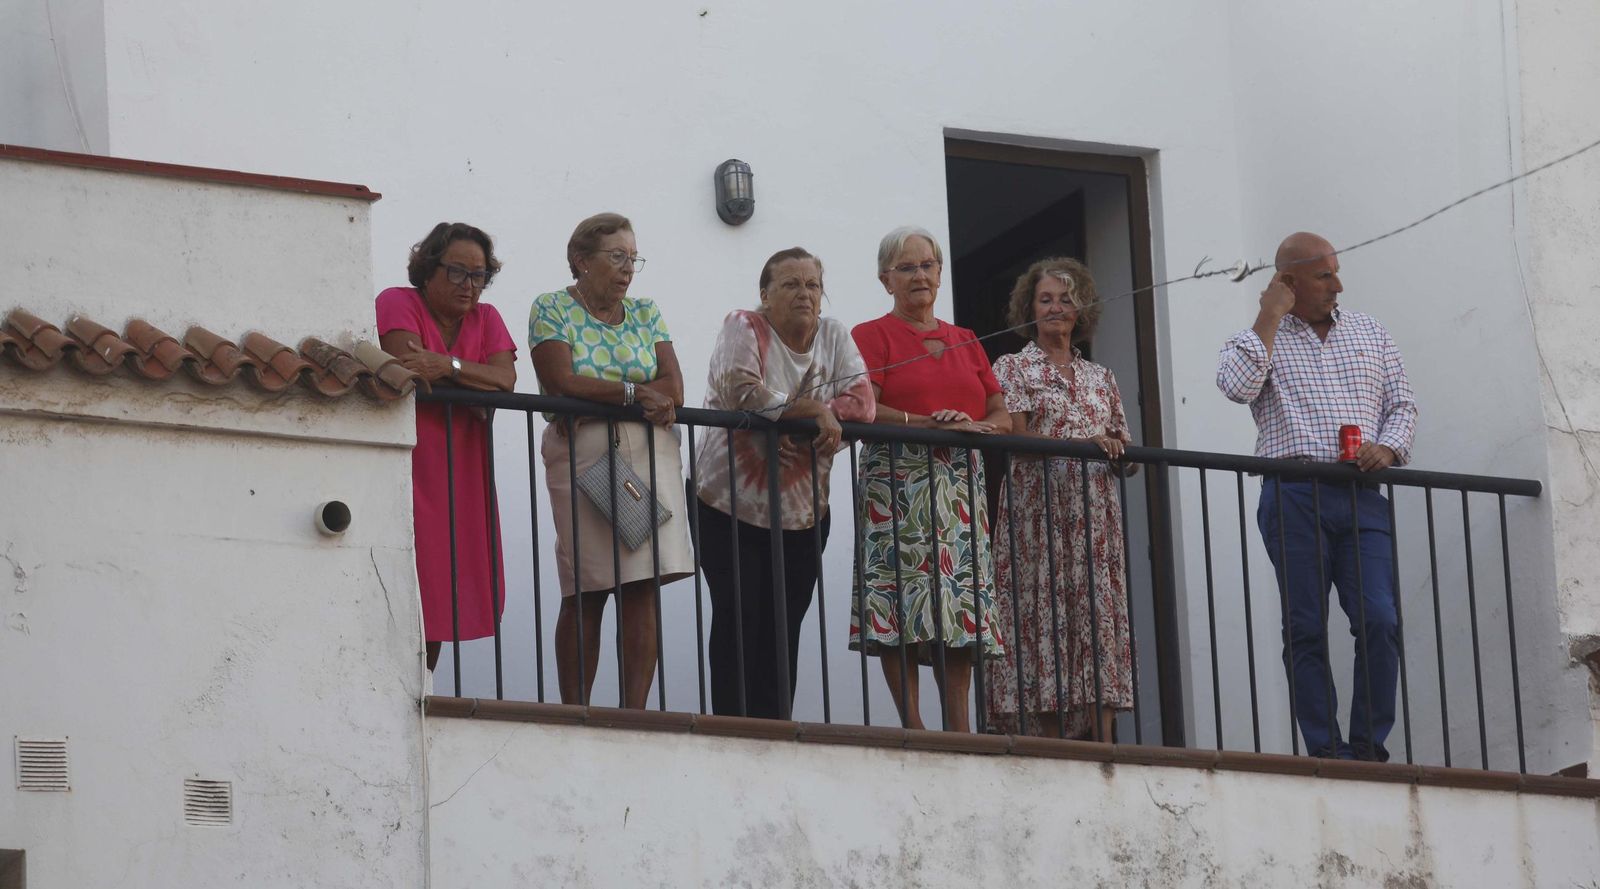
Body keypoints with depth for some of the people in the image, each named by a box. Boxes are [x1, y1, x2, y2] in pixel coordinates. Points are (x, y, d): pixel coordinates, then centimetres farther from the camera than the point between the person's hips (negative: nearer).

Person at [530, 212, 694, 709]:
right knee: (585, 593, -6)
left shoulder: (645, 314, 16)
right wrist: (634, 393, -7)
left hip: (649, 453, 4)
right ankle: (575, 717, -3)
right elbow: (561, 382, -10)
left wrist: (599, 396, -9)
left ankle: (635, 712, -6)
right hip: (581, 457, -4)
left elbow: (672, 387, 5)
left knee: (643, 588, -5)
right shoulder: (552, 310, 4)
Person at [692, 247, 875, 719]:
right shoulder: (744, 327, -4)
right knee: (739, 622, -11)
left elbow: (861, 400, -5)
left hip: (803, 513, 4)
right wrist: (813, 409, -16)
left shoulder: (834, 336, 8)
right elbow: (739, 390, -22)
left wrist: (781, 414, -18)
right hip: (733, 507, -4)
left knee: (783, 629, 3)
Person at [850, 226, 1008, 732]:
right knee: (904, 605, -13)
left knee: (960, 606, -1)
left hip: (960, 486, 5)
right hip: (898, 484, -5)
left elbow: (1002, 416, 14)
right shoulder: (872, 336, 5)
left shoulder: (965, 342, 21)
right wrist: (932, 424, -18)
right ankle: (913, 728, -14)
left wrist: (975, 427, -9)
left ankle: (960, 729, -2)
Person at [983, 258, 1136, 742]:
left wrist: (1123, 454, -5)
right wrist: (1086, 445, -18)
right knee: (1044, 618, -9)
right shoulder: (1012, 368, 7)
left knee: (1100, 621, -4)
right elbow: (1017, 439, -8)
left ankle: (1103, 747, -8)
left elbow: (1126, 458, 19)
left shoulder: (1100, 377, 20)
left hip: (1096, 518, 4)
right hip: (1038, 514, -4)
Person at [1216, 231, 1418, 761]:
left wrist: (1387, 448, -3)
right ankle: (1327, 752, 0)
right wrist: (1270, 319, -5)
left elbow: (1402, 404, 17)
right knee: (1305, 630, -3)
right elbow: (1235, 385, -12)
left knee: (1379, 621, -11)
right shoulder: (1259, 340, 9)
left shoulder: (1370, 333, 18)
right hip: (1293, 494, -2)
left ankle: (1370, 748, -3)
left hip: (1361, 496, 2)